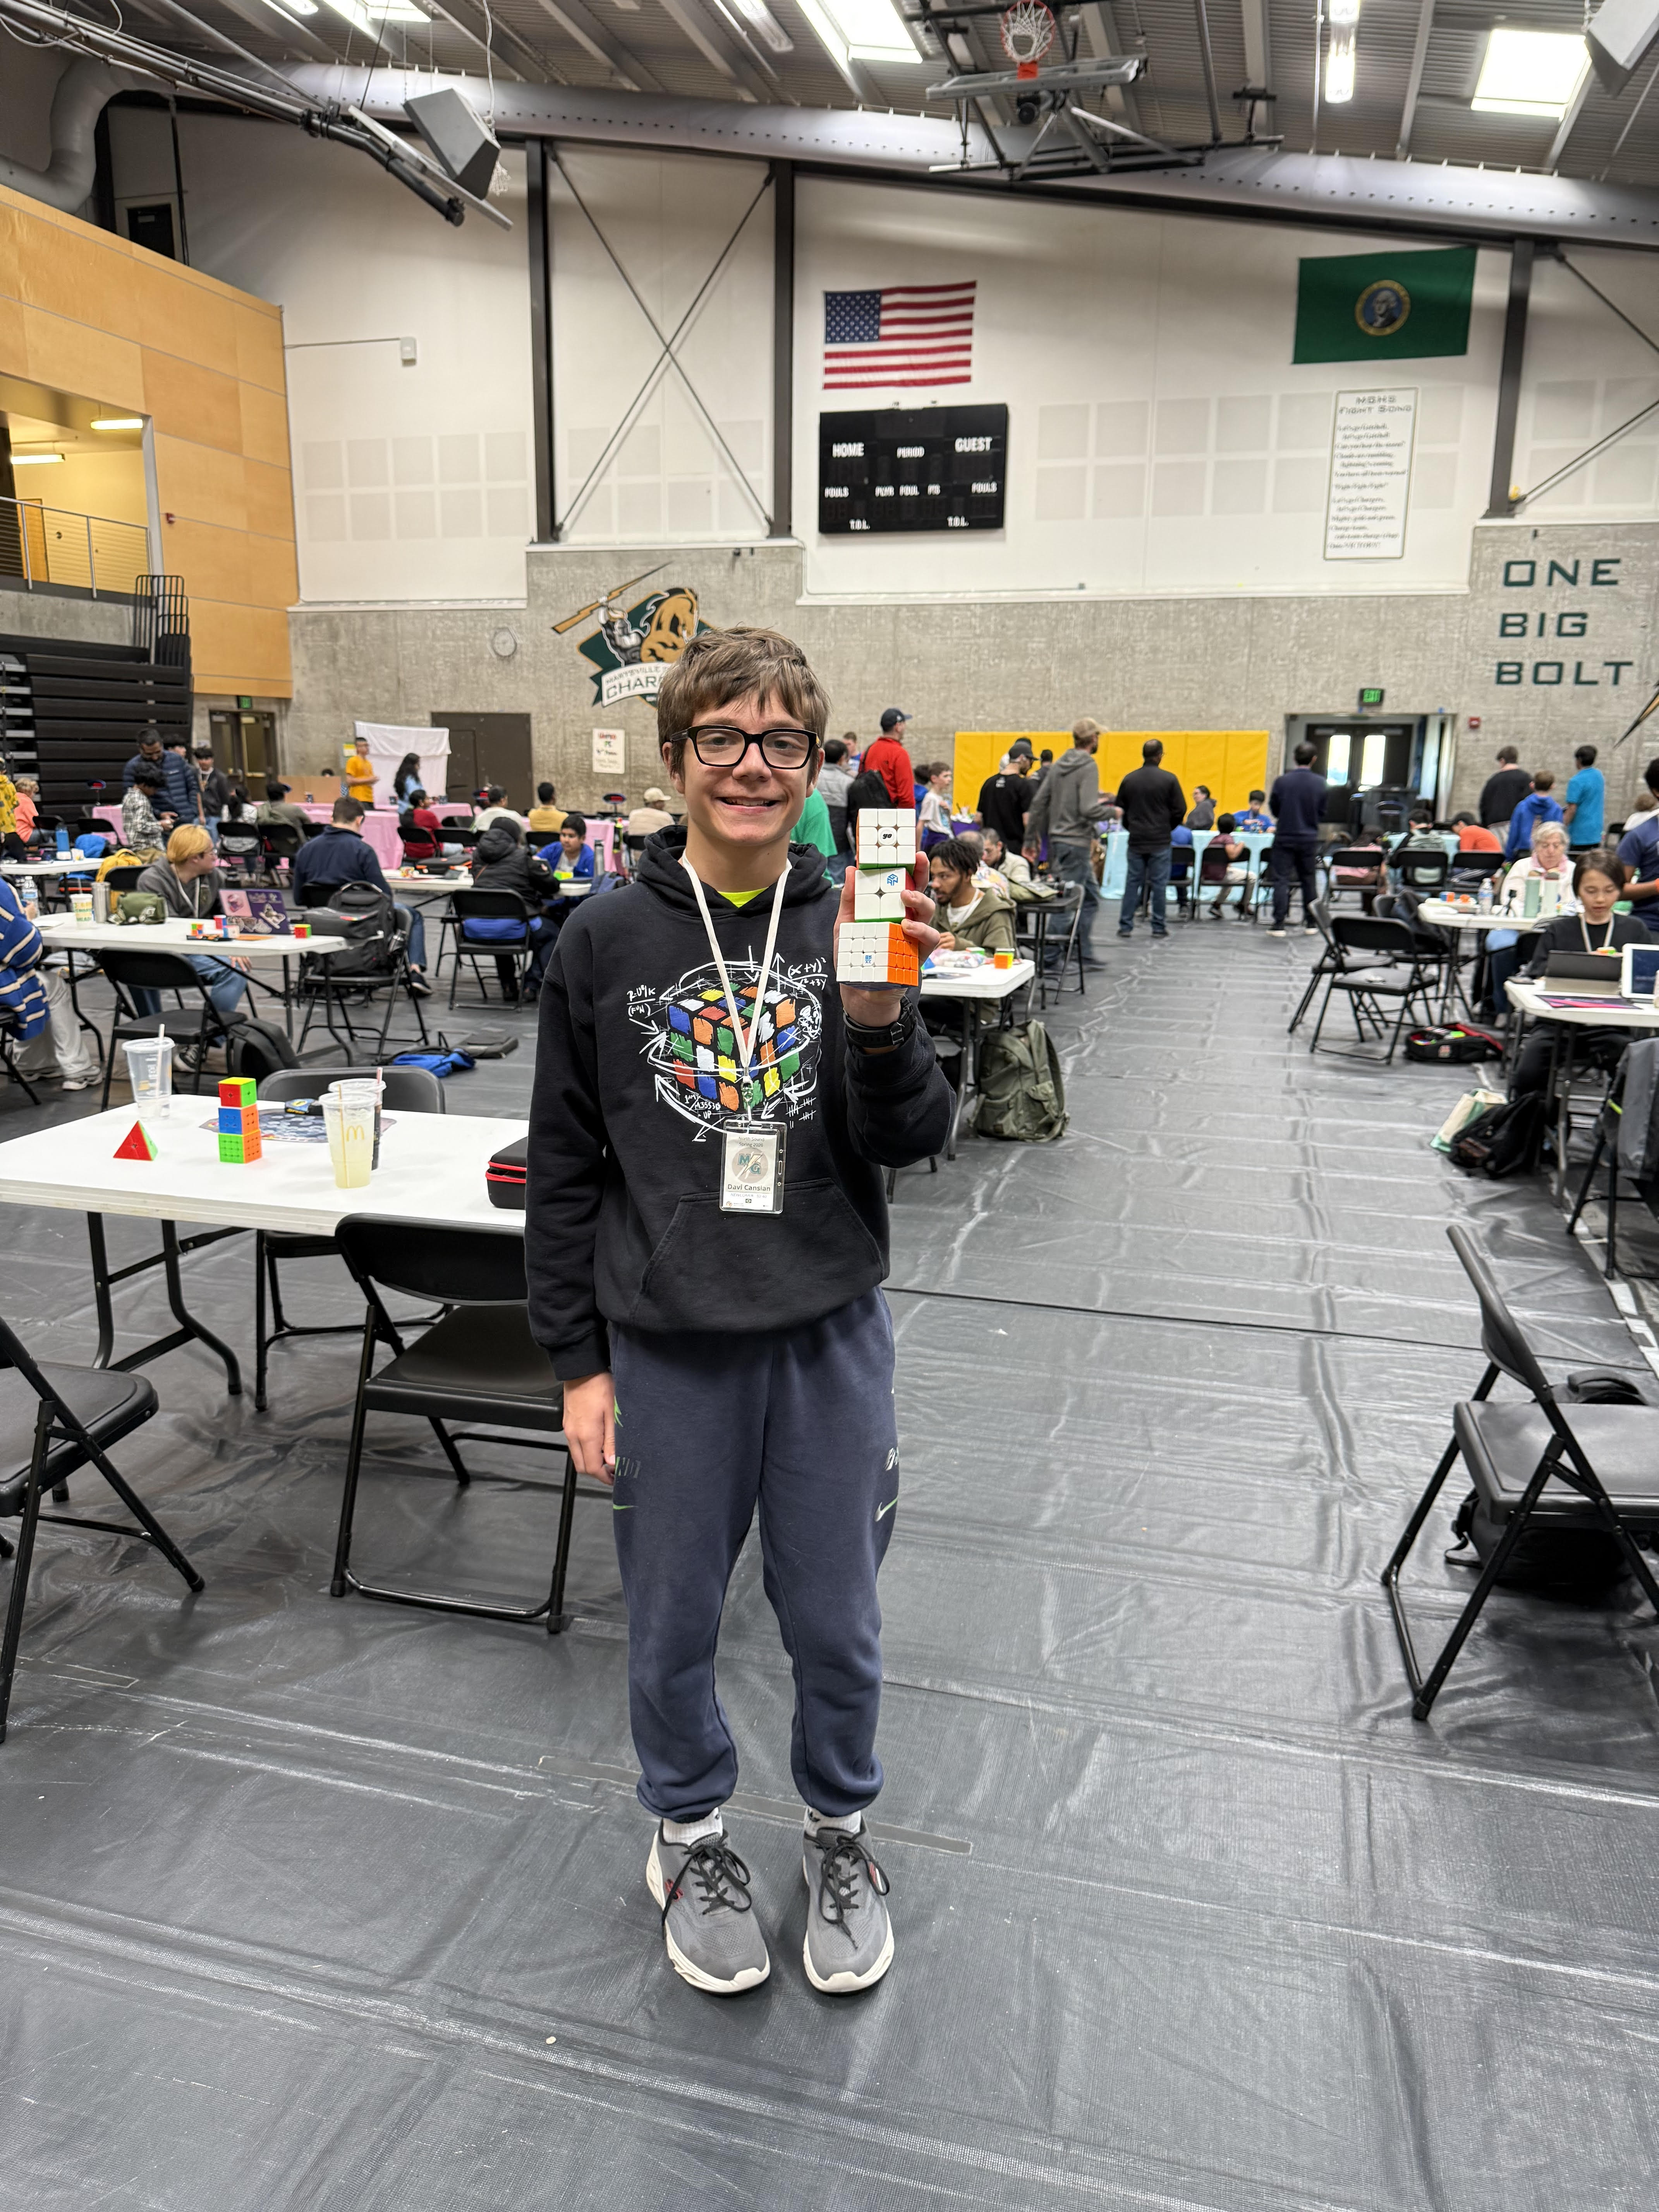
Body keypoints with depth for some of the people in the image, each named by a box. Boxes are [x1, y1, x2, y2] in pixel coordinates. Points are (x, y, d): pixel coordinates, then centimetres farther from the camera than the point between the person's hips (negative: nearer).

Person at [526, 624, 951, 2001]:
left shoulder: (852, 930, -3)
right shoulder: (606, 942, -5)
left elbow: (915, 1142, -6)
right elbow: (565, 1167, -1)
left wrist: (878, 1020, -25)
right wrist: (577, 1360, -1)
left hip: (832, 1334, 1)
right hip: (666, 1345, 0)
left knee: (836, 1621, 16)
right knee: (674, 1624, 16)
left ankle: (841, 1830, 42)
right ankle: (691, 1834, 43)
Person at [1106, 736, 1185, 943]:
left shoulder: (1129, 779, 1)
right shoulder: (1169, 779, -7)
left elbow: (1121, 809, 7)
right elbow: (1180, 810, -5)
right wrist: (1168, 829, 11)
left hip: (1136, 841, 2)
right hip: (1160, 842, -2)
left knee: (1132, 883, 7)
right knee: (1159, 884, 3)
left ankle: (1126, 926, 6)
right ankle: (1159, 927, 7)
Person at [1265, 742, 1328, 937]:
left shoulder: (1283, 781, -9)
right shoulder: (1321, 784, -4)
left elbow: (1273, 809, 1)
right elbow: (1324, 813, 3)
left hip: (1285, 838, -2)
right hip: (1309, 839, 2)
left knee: (1281, 880, 0)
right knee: (1308, 880, 14)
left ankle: (1279, 924, -6)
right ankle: (1311, 923, 19)